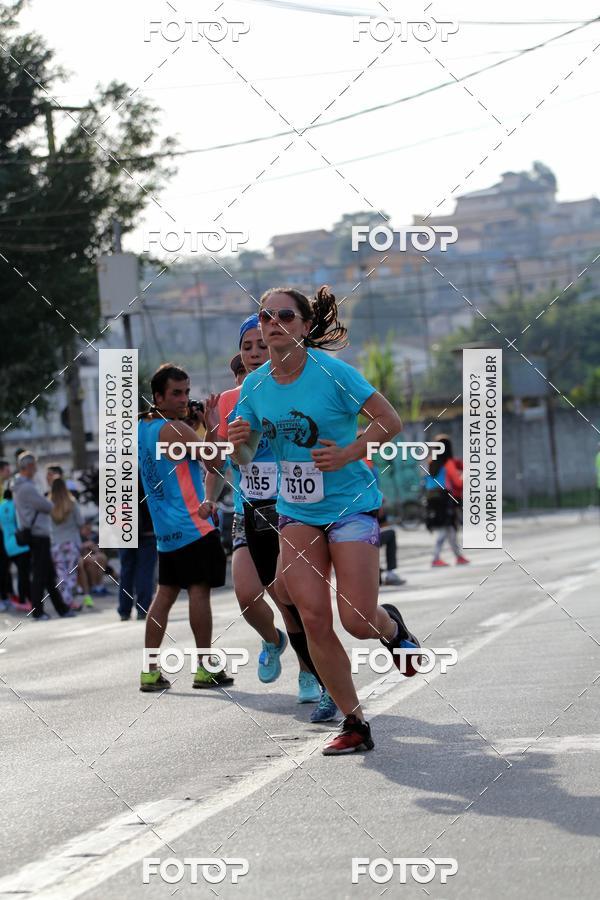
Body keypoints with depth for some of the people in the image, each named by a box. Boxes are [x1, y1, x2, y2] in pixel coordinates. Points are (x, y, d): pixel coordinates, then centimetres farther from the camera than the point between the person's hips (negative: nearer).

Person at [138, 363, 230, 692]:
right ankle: (205, 668, -1)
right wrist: (212, 427, -3)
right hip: (192, 526, -9)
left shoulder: (142, 428, 12)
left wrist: (193, 424, 14)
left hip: (165, 530, 9)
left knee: (164, 594, 9)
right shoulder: (175, 429, -15)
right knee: (199, 591, -4)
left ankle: (150, 670, 6)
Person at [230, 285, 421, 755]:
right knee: (314, 617, -8)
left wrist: (348, 454, -23)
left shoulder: (332, 371, -13)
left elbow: (391, 422, -10)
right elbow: (245, 460, 10)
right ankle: (354, 724, 4)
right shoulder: (255, 385, 1)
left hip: (350, 504, -4)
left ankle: (393, 628, 29)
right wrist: (238, 443, -13)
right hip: (296, 512, 4)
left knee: (357, 620, -10)